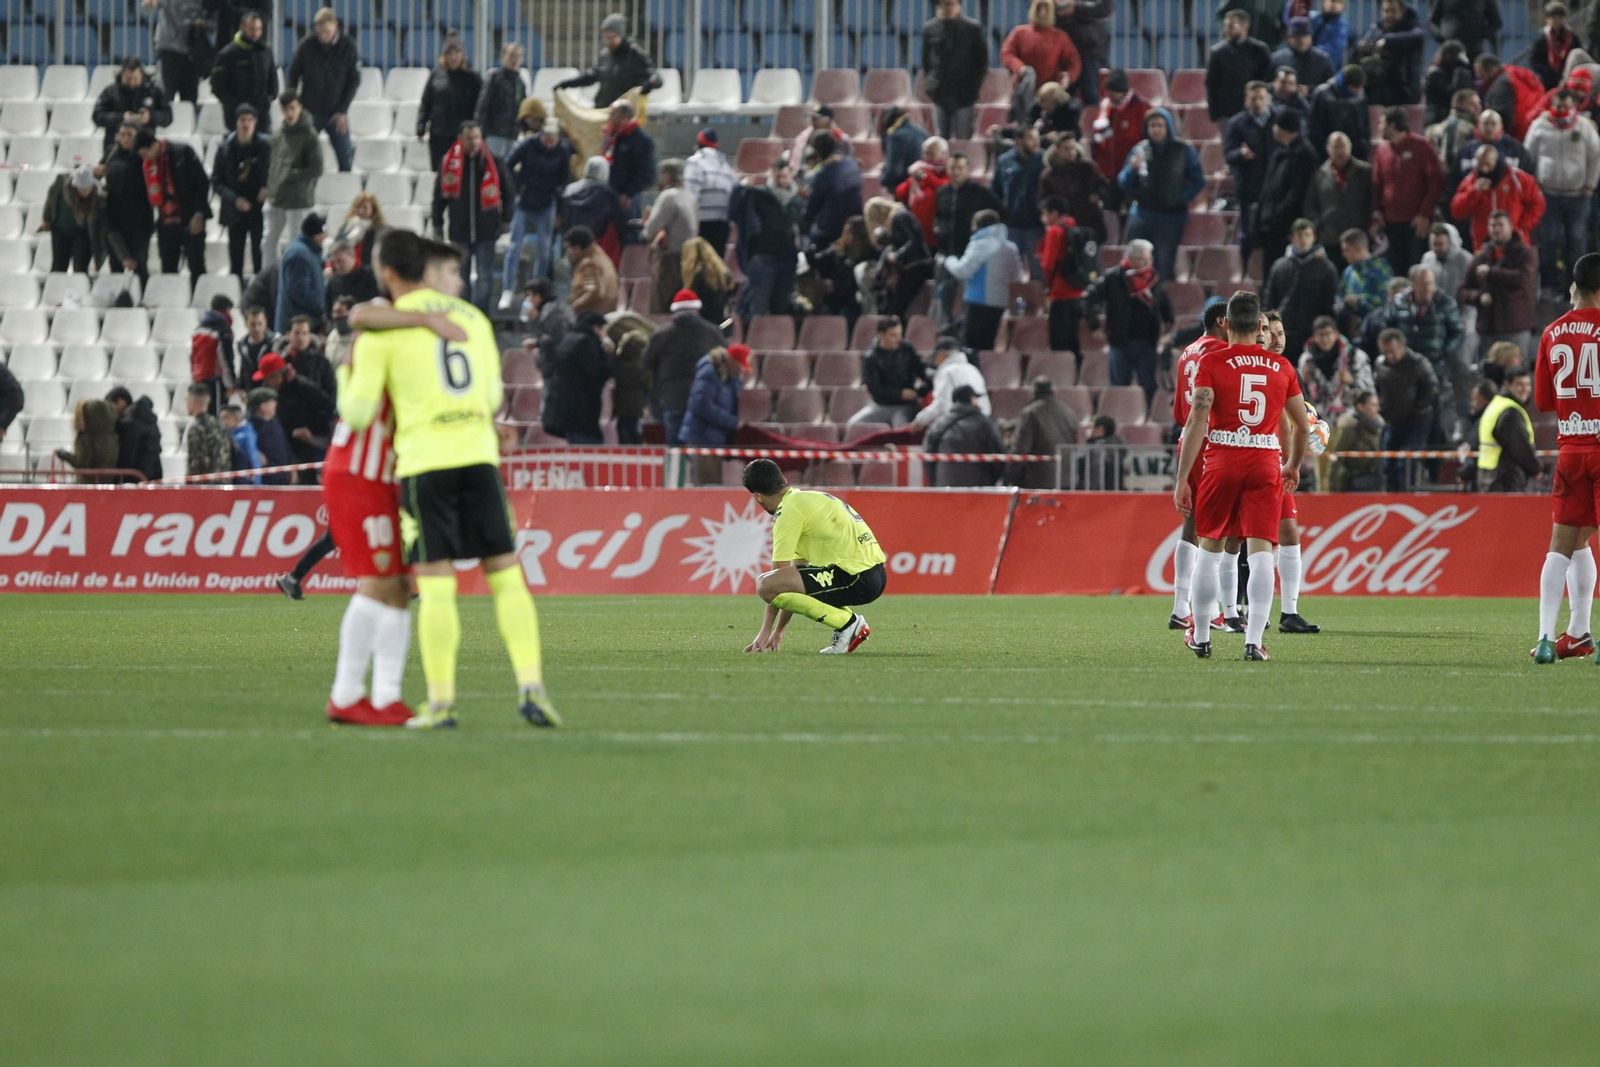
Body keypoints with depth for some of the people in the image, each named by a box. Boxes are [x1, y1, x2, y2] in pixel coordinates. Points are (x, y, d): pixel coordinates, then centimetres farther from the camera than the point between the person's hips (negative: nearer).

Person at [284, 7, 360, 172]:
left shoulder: (348, 46, -6)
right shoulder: (306, 45, -6)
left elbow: (354, 80, -2)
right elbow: (292, 75, 1)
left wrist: (343, 111, -8)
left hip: (336, 114, 0)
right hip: (310, 113, 0)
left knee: (345, 158, 1)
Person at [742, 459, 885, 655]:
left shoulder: (789, 509, -6)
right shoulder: (810, 498, 24)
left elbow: (779, 572, -6)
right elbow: (797, 576, 28)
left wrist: (765, 631, 0)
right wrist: (778, 631, 27)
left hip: (857, 578, -10)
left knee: (765, 584, -18)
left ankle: (847, 623, -9)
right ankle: (849, 621, 12)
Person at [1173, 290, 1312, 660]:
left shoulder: (1212, 363, -2)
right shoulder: (1282, 367, 7)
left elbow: (1196, 422, -10)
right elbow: (1302, 426, 14)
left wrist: (1182, 479, -9)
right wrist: (1294, 465, 32)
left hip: (1222, 463, -1)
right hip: (1266, 464, 1)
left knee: (1209, 549, 13)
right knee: (1261, 552, -3)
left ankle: (1200, 636, 21)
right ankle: (1254, 640, -14)